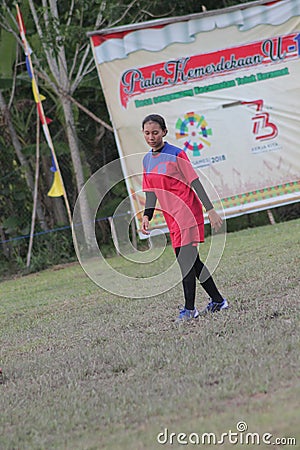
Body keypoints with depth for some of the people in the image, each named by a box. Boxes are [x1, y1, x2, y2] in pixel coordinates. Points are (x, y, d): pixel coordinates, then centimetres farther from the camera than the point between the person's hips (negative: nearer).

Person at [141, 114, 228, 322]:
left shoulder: (176, 155, -10)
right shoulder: (147, 160, 10)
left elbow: (195, 182, -10)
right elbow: (151, 192, 16)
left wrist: (211, 210, -12)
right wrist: (147, 215, 4)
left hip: (187, 211, -7)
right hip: (172, 217, 7)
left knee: (184, 259, -12)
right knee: (191, 260, 10)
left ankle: (190, 309, -7)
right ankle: (218, 301, 19)